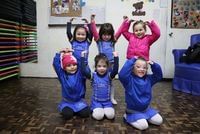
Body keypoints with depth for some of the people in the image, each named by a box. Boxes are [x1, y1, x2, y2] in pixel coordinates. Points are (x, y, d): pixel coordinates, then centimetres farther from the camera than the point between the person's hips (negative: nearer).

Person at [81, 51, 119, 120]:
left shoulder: (109, 75, -5)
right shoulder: (93, 75, -6)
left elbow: (115, 70, -23)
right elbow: (83, 71, -20)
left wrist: (116, 57, -32)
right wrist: (83, 57, -24)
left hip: (107, 102, 2)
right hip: (96, 101, -1)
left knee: (110, 115, -18)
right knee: (98, 116, -22)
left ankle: (104, 110, 13)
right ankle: (95, 110, 11)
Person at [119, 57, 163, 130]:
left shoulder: (148, 79, 1)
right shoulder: (129, 79, -20)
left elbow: (159, 75, 3)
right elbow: (122, 75, -39)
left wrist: (153, 64, -13)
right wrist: (132, 60, -36)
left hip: (146, 109, 7)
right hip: (134, 111, -6)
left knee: (159, 121, 1)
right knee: (143, 125, -21)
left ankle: (143, 117, 21)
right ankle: (127, 117, 3)